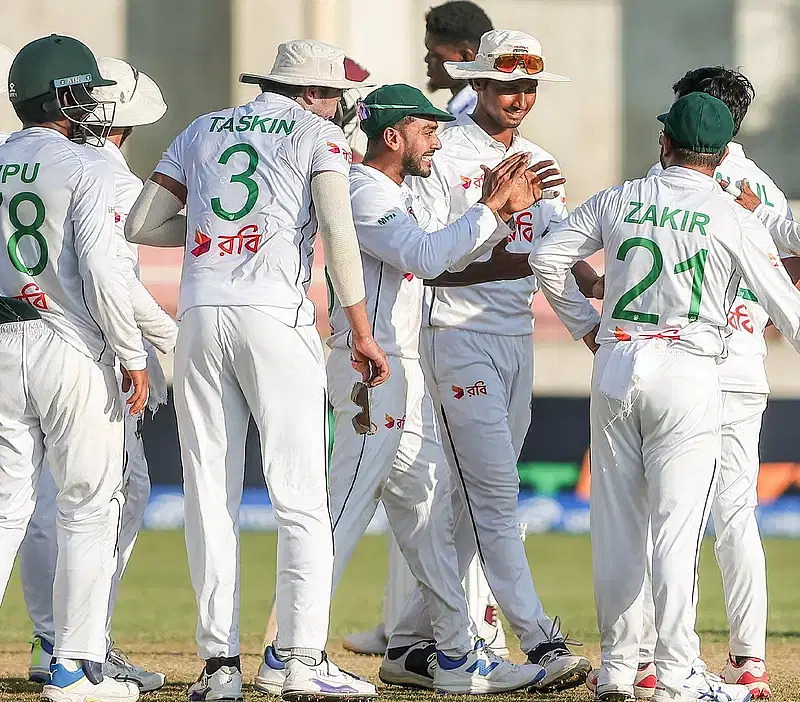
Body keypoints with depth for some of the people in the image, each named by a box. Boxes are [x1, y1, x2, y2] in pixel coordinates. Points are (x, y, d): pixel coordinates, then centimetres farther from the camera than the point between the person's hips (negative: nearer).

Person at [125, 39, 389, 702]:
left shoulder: (203, 130, 20)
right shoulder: (317, 133, 7)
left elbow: (140, 224, 16)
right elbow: (338, 232, -7)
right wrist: (362, 331, -6)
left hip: (200, 317, 4)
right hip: (275, 317, -4)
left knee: (210, 495, 5)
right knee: (300, 496, -3)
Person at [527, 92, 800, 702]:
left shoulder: (619, 201, 7)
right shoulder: (734, 219, -2)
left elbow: (547, 257, 6)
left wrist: (586, 322, 16)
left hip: (615, 366, 3)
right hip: (688, 373, -3)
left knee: (615, 523, 10)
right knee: (677, 527, -5)